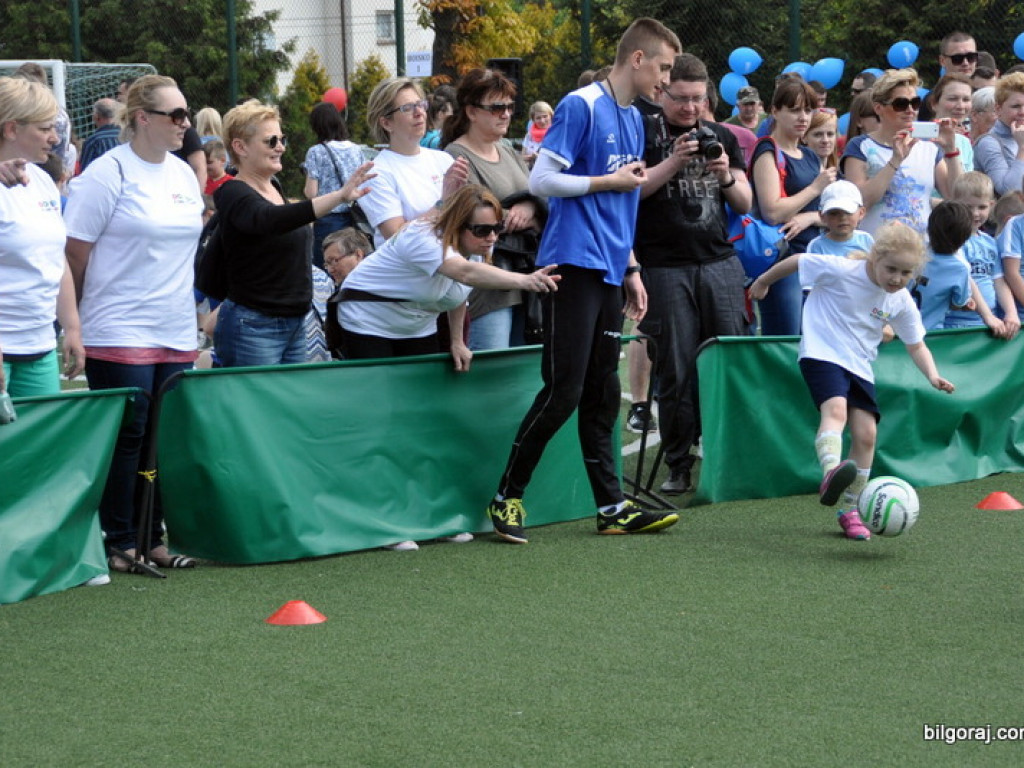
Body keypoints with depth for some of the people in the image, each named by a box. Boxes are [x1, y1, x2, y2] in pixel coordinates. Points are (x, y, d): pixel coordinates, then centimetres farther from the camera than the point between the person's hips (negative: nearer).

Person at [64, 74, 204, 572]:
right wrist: (74, 322, -7)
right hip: (119, 335, -6)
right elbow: (76, 253, -9)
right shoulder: (108, 173, -10)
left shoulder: (184, 176, 12)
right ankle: (121, 544, 6)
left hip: (177, 335, 6)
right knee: (125, 438, -2)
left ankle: (151, 538, 15)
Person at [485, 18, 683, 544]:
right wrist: (611, 181, -9)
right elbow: (541, 181, -13)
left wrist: (631, 270, 20)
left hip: (609, 272, 8)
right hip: (574, 264, -8)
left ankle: (612, 508, 11)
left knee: (602, 394, 9)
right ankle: (506, 498, 2)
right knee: (564, 390, -9)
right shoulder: (581, 106, -9)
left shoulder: (634, 119, 17)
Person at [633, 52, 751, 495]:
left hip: (720, 263, 4)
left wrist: (727, 176, -4)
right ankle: (678, 467, 6)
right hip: (665, 267, -3)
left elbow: (745, 203, 16)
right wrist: (673, 163, -18)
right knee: (676, 371, -2)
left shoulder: (721, 137, 16)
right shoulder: (644, 134, 4)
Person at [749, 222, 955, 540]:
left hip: (860, 367, 6)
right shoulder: (840, 271, -16)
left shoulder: (901, 302, 0)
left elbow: (916, 345, 9)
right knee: (836, 409, -31)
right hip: (822, 355, -6)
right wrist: (764, 281, 12)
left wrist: (932, 375, -8)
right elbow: (797, 262, -2)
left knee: (866, 432, -3)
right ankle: (830, 472, -56)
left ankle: (850, 510, 9)